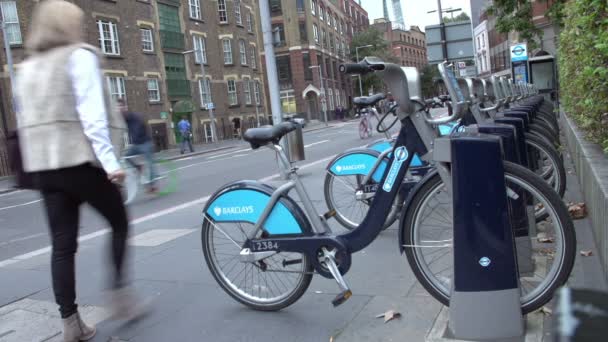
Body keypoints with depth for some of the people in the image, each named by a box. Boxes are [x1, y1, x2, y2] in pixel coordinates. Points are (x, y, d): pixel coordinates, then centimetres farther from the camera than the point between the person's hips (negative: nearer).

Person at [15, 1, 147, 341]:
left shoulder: (28, 67, 18)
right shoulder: (80, 56, -4)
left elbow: (27, 121, 17)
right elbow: (92, 114, -15)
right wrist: (110, 160, -19)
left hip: (44, 165, 6)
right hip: (81, 160, -6)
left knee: (62, 244, 6)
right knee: (120, 223, 12)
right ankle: (119, 291, 9)